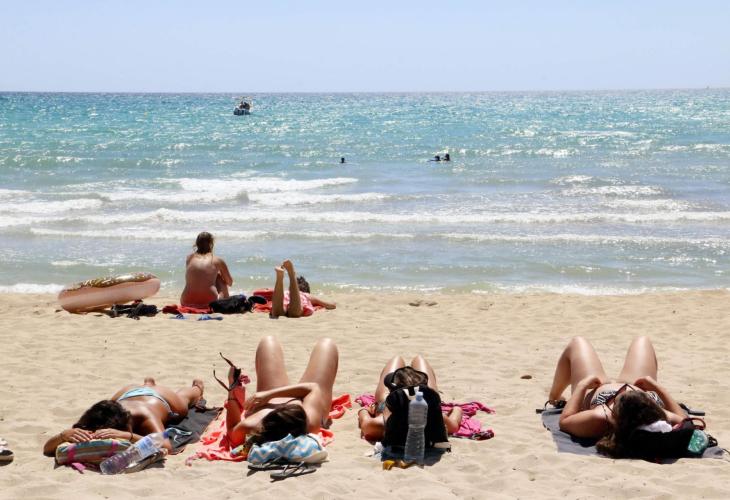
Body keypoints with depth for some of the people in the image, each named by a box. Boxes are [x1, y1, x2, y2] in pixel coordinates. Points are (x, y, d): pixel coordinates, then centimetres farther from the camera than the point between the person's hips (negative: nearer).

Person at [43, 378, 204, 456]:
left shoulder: (145, 417, -53)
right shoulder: (91, 418, -45)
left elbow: (166, 446, -68)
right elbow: (47, 449, -47)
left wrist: (126, 436, -79)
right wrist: (64, 435, -70)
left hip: (162, 397, -1)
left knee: (182, 398, 38)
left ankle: (197, 387, 71)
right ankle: (148, 384, 71)